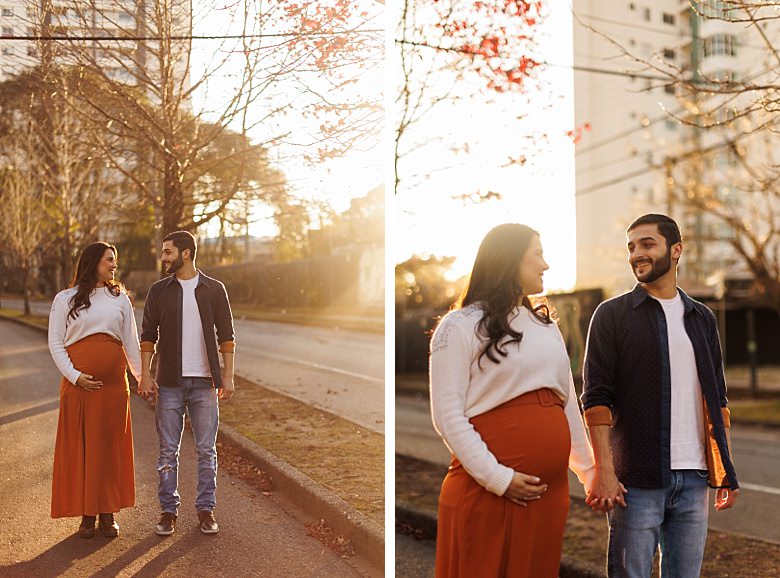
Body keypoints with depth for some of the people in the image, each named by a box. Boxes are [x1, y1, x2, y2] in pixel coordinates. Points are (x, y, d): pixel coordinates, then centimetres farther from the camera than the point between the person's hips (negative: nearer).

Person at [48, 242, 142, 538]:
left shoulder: (120, 299, 12)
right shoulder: (65, 299, 4)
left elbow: (131, 342, 13)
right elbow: (55, 342, 1)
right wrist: (74, 376, -11)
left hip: (114, 381, 2)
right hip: (79, 383, -2)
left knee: (112, 445, 4)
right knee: (80, 445, 0)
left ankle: (108, 513, 13)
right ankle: (86, 513, 10)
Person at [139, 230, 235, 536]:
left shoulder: (214, 289, 3)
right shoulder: (159, 290, 6)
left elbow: (226, 335, 4)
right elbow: (148, 335, 6)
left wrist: (228, 376, -2)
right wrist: (145, 374, -3)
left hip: (204, 382, -1)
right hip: (170, 383, 1)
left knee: (206, 450, 4)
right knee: (168, 450, 4)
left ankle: (206, 509, 13)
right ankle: (168, 510, 13)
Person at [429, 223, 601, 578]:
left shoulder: (547, 326, 17)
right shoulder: (461, 325, -4)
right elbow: (448, 414, -11)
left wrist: (590, 472, 16)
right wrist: (497, 478, -17)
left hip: (550, 489, 6)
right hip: (487, 490, -6)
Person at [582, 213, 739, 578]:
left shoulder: (701, 318, 15)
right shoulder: (612, 315, 1)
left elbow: (716, 399, 17)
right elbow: (596, 398, -6)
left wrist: (726, 470, 10)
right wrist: (604, 470, -14)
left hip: (694, 479, 4)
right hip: (637, 479, -4)